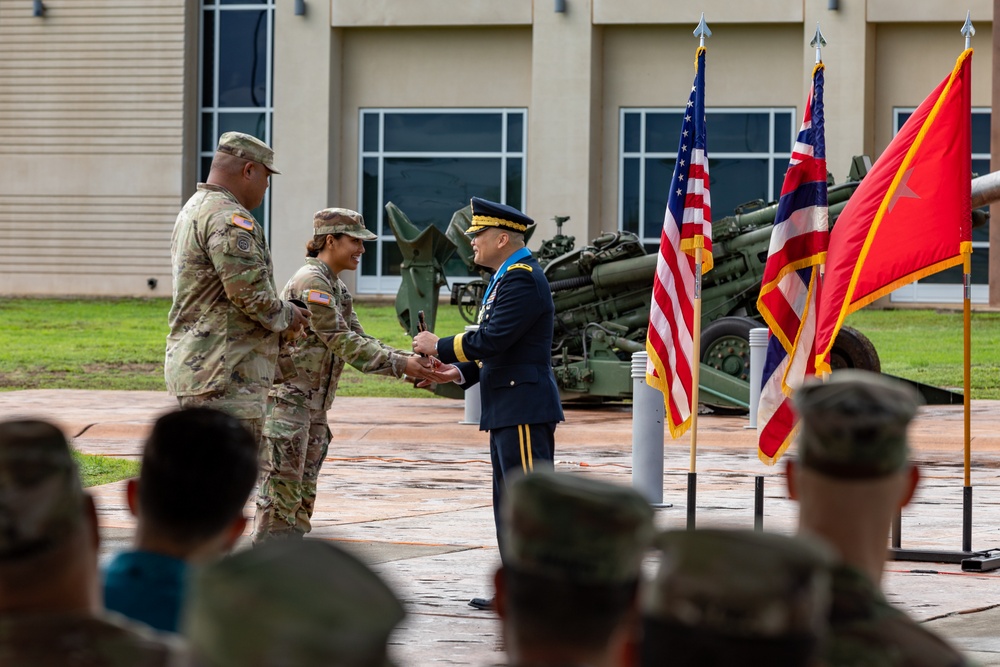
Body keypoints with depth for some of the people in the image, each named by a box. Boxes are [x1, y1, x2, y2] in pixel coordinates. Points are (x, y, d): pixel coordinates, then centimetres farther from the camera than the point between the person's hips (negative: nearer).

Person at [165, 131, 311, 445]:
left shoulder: (193, 211, 20)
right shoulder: (228, 219, -15)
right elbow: (249, 292, -22)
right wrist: (286, 316, -3)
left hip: (191, 368, 11)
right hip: (224, 379, -11)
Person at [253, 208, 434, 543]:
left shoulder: (337, 288, 16)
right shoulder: (311, 282, -15)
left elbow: (358, 339, 13)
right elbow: (342, 342, -18)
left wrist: (407, 359, -1)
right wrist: (399, 364, -17)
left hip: (314, 406, 10)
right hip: (286, 399, -10)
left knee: (303, 497, 10)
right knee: (281, 494, -10)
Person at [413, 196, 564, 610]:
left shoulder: (522, 279, -15)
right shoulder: (508, 277, 19)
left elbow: (493, 340, -22)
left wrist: (439, 346, -10)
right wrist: (461, 372, 8)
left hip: (524, 411, -11)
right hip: (507, 410, 11)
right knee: (509, 502, 13)